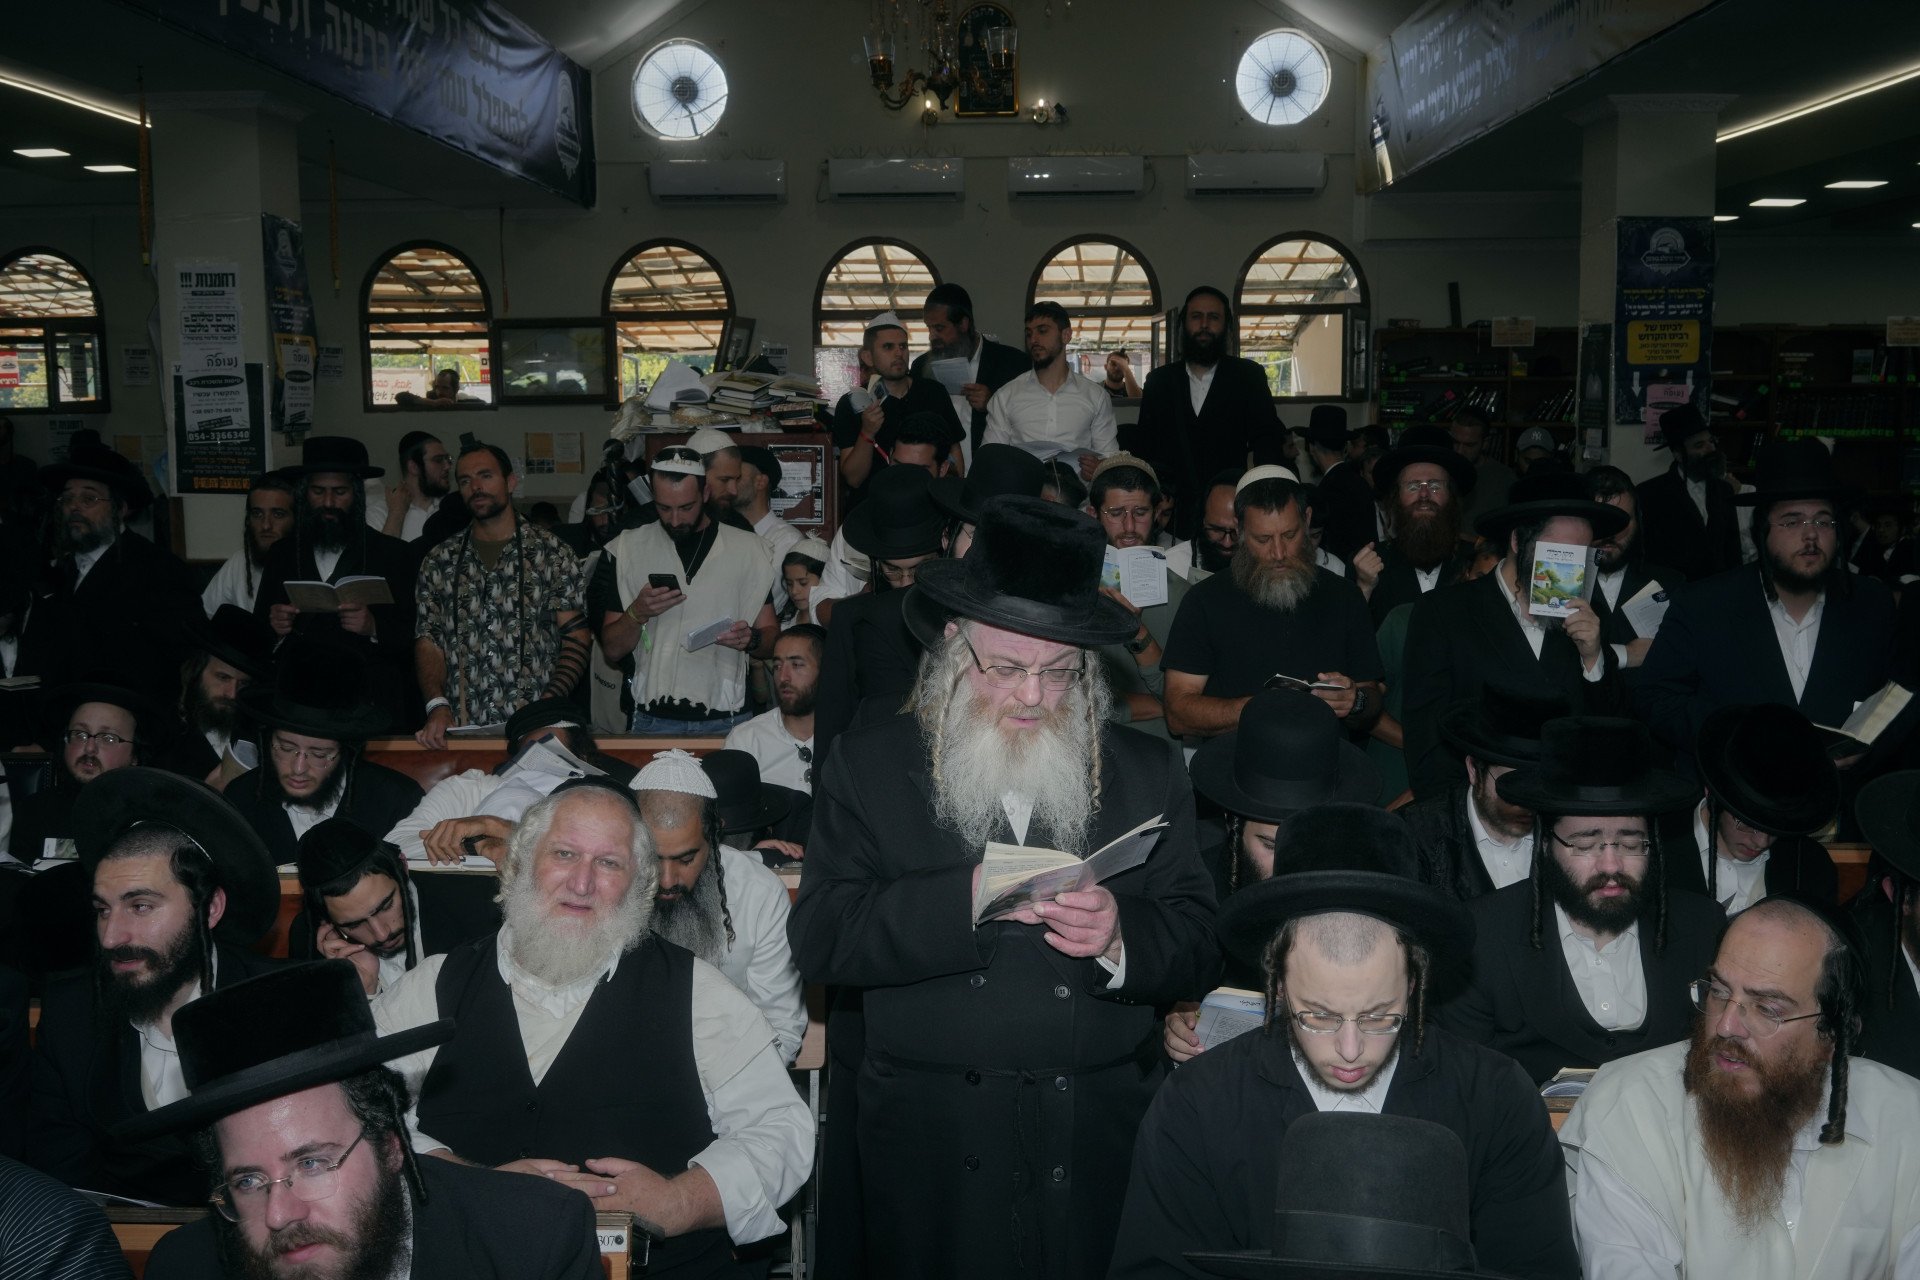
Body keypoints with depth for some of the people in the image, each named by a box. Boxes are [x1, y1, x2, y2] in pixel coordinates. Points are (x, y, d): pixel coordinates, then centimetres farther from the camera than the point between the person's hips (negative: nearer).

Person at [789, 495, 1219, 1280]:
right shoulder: (870, 766, 2)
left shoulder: (1149, 774, 7)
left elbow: (1199, 947, 2)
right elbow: (819, 941, -8)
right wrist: (963, 900, -21)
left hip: (1101, 1147, 1)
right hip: (931, 1147, -1)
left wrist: (1120, 935, -19)